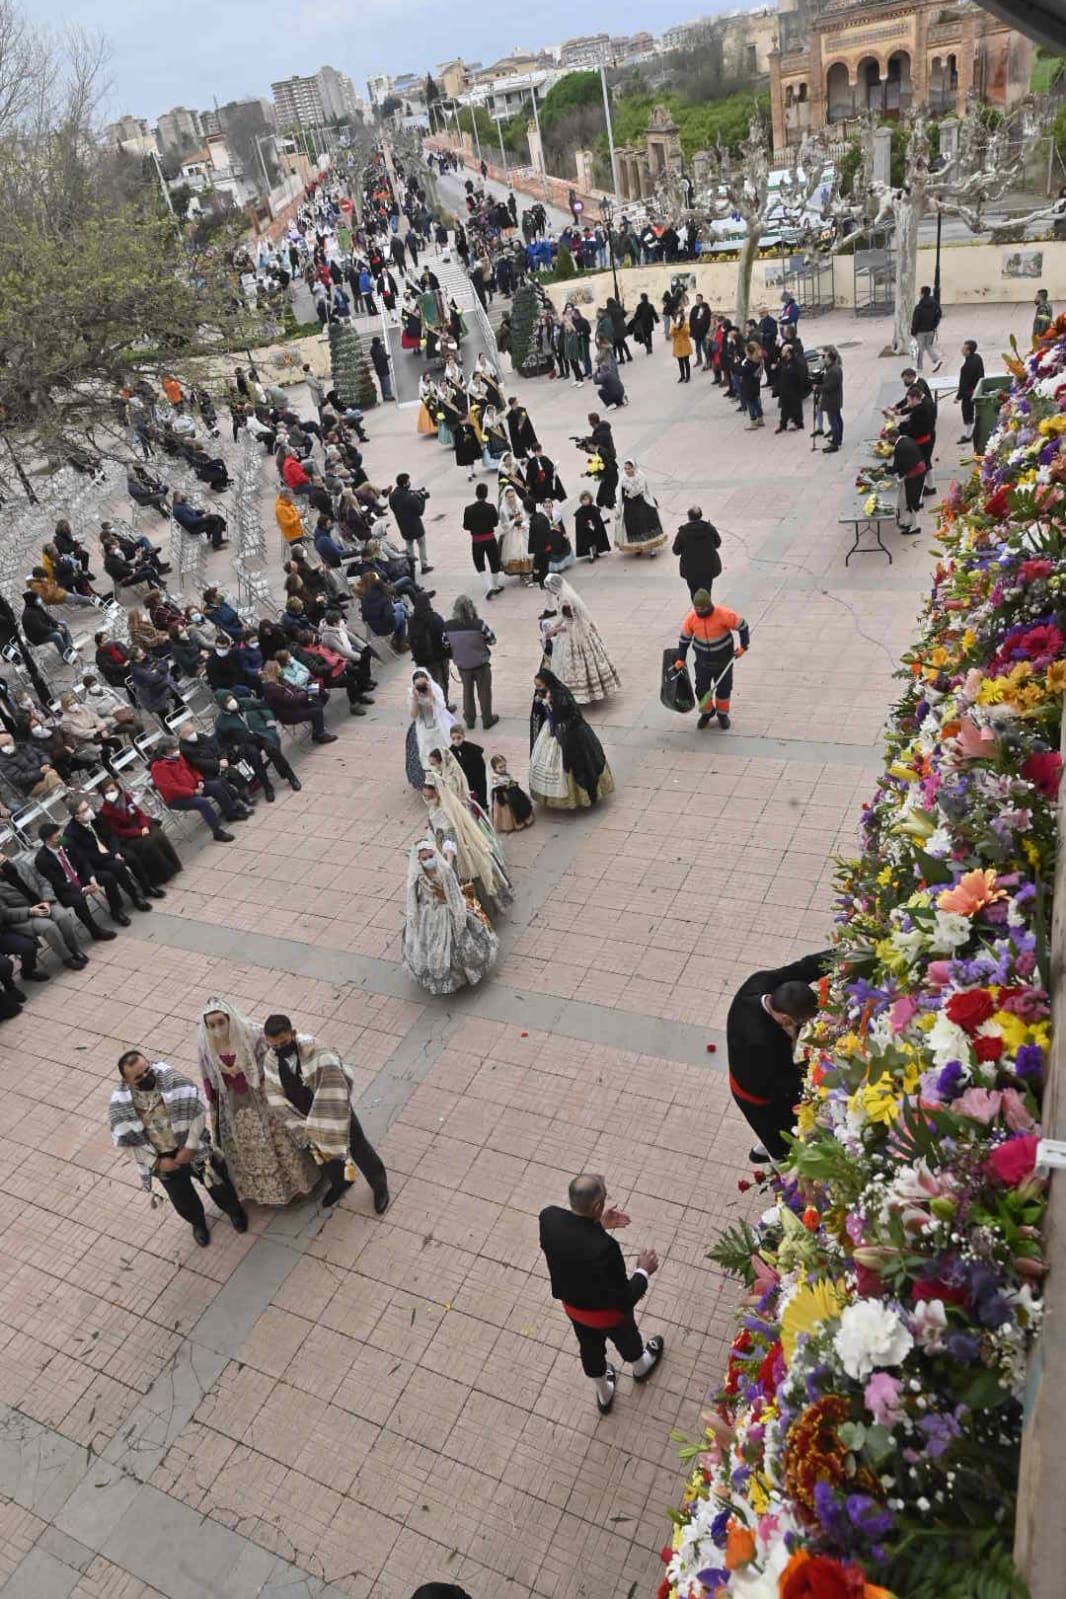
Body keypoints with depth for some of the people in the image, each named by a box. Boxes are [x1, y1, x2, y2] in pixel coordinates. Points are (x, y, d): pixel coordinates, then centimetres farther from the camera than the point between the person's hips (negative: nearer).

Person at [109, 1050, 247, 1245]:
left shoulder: (170, 1078, -25)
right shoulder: (120, 1105, -22)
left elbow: (198, 1108, -19)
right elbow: (127, 1141, -10)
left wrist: (190, 1147, -20)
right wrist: (156, 1162, -13)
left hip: (192, 1149, -1)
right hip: (163, 1159, 1)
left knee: (217, 1184, 19)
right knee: (183, 1200, 23)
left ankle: (234, 1210, 52)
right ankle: (198, 1222, 56)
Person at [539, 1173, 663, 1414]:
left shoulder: (548, 1217, -28)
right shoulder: (605, 1247, -44)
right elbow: (624, 1299, -29)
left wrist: (599, 1225, -1)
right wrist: (644, 1272, -13)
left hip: (572, 1305, 4)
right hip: (606, 1312, -3)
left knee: (590, 1348, 33)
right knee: (626, 1338, 32)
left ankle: (604, 1396, 61)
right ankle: (640, 1368, 65)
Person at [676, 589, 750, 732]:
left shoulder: (724, 614, -25)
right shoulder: (691, 618, -15)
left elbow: (742, 626, -12)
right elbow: (684, 639, -1)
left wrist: (743, 646, -13)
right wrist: (680, 659, 0)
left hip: (724, 658, -2)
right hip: (703, 660, 2)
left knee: (724, 688, 10)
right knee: (701, 689, 5)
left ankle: (722, 713, 33)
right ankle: (707, 712, 31)